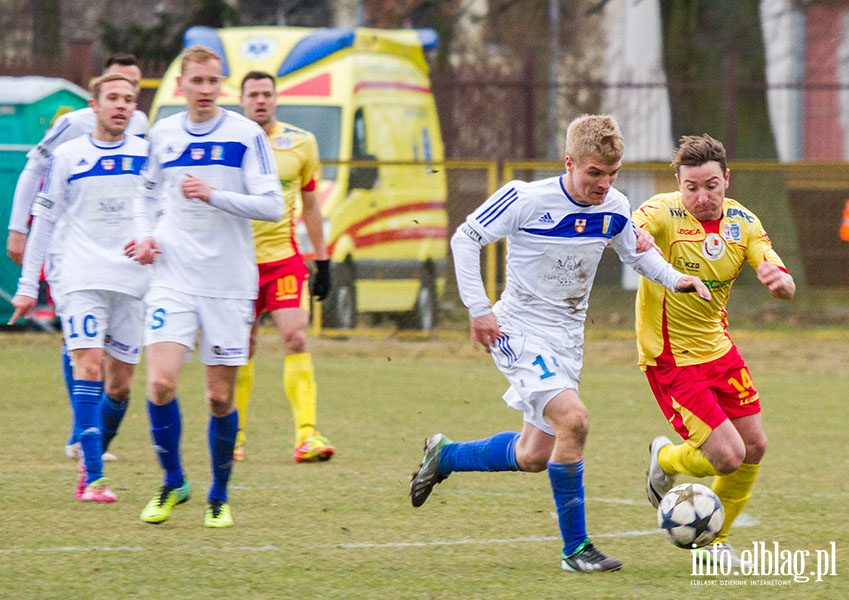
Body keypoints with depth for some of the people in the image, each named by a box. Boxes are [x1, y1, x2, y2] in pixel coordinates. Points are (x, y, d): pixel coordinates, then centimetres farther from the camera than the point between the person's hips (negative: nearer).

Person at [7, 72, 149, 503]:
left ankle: (91, 462, 24)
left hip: (132, 282, 2)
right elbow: (44, 221, 8)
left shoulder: (148, 155, 8)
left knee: (119, 383, 4)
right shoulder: (67, 157, 4)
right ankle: (92, 478, -19)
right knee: (88, 365, -16)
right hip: (81, 278, -2)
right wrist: (28, 284, 6)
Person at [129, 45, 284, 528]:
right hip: (172, 279, 2)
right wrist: (145, 235, 5)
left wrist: (212, 194, -19)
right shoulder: (162, 134, 8)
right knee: (162, 382, -14)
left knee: (221, 396, 1)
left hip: (229, 284, -2)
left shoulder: (246, 134, -3)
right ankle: (173, 483, 6)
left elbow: (272, 205, -9)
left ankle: (220, 496, 20)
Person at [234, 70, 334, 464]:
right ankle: (235, 434, 18)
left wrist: (322, 260, 12)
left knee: (296, 338, -13)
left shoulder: (300, 143, 5)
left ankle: (306, 435, -17)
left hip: (284, 256, 0)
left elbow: (310, 204, 14)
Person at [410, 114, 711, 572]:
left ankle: (444, 455, 38)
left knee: (534, 457, 10)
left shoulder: (614, 208, -3)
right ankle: (575, 547, -16)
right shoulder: (526, 200, -19)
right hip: (519, 332, -7)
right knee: (572, 418, -26)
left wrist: (674, 279, -5)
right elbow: (464, 239, -9)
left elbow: (637, 254, 14)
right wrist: (478, 308, -13)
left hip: (566, 340, 7)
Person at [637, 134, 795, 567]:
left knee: (754, 447, 10)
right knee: (728, 456, -12)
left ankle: (715, 537, 33)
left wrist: (779, 280, -31)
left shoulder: (742, 222, -2)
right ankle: (665, 461, 22)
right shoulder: (665, 213, -19)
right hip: (672, 360, -7)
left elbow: (786, 289, -6)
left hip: (718, 349, 7)